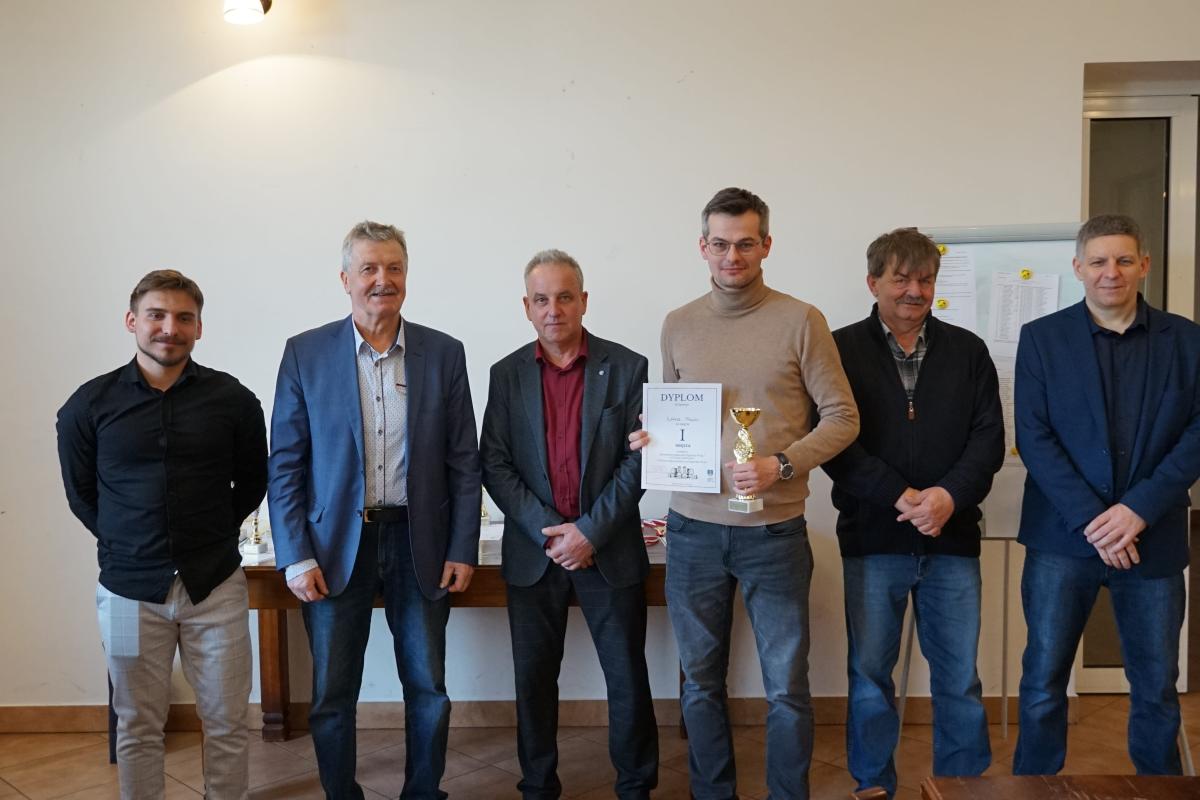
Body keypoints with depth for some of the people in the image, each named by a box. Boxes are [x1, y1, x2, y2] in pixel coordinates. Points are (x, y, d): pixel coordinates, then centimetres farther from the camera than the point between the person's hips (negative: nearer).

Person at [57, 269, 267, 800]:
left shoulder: (234, 400, -3)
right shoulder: (89, 405, -2)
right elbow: (80, 494, 10)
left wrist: (209, 536, 9)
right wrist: (128, 545, 9)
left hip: (216, 583, 0)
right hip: (128, 589, 0)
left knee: (226, 722, 9)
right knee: (137, 727, 12)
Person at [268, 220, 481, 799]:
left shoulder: (444, 354, 2)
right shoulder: (306, 353, -1)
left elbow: (463, 462, 3)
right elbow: (285, 464, -1)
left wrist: (463, 549, -2)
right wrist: (295, 556, -7)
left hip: (421, 544, 1)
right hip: (336, 545, -1)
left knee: (429, 690, 11)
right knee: (332, 696, 10)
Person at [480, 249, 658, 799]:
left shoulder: (627, 367, -2)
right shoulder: (507, 374, 4)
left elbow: (638, 461, -5)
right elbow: (494, 464, -1)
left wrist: (590, 532, -13)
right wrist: (549, 531, -12)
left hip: (610, 550, -1)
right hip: (533, 552, 2)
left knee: (628, 677, 7)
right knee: (534, 679, 10)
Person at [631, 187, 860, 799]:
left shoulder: (800, 321, -4)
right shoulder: (678, 325, 6)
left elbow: (842, 418, -3)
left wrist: (780, 465, -17)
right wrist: (653, 438, -5)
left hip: (773, 531, -3)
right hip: (693, 528, 3)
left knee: (787, 687, 7)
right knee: (700, 681, 14)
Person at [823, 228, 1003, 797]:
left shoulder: (968, 351, 8)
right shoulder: (842, 350, 1)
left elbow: (989, 436, 3)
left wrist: (950, 495, -14)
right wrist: (897, 495, -16)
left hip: (952, 538, 2)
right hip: (872, 538, -1)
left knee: (959, 676, 9)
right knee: (869, 674, 8)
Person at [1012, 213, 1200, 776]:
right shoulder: (1041, 338, 1)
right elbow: (1033, 437, -5)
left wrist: (1140, 508, -13)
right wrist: (1091, 519, -13)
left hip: (1154, 536, 1)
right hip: (1063, 536, -1)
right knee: (1043, 680, 4)